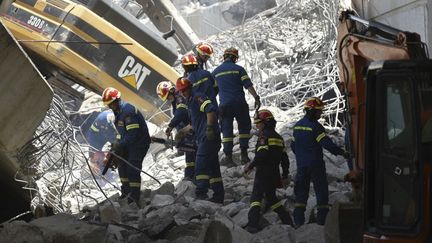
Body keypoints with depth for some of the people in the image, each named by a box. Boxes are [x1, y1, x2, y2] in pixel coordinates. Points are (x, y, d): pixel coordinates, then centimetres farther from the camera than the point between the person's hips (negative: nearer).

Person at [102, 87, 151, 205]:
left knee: (133, 169, -14)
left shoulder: (128, 111, -26)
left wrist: (120, 145, -22)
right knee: (122, 165, 14)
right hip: (129, 143, 10)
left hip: (139, 142, -10)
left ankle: (134, 198, -10)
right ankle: (126, 191, 28)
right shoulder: (118, 111, 8)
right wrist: (117, 143, 4)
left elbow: (133, 133, -29)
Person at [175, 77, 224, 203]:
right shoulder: (191, 102, 24)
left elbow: (211, 109, -23)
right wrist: (183, 131, 36)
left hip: (209, 137, -10)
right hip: (203, 138, 10)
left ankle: (201, 192, -22)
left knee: (201, 165, -16)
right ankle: (218, 196, 10)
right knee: (213, 166, 9)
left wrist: (209, 127, -28)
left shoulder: (198, 97, -6)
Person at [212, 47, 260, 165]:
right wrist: (256, 97, -8)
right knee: (244, 128, 10)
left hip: (224, 105, 2)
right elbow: (248, 85, -9)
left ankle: (228, 156, 1)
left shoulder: (216, 72, 9)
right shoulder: (238, 69, 0)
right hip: (239, 103, -2)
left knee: (227, 130, 7)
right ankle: (244, 154, 2)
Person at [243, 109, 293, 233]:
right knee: (271, 197, 21)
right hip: (275, 174, 8)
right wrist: (285, 176, 23)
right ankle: (288, 222, 21)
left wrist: (250, 166, -12)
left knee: (256, 197, -12)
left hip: (263, 172, -8)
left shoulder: (264, 135, -9)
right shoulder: (278, 137, 17)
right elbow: (285, 159, 18)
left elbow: (262, 155, -22)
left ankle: (253, 224, -28)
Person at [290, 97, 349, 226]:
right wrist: (341, 152, -18)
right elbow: (326, 143, -22)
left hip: (301, 164, 6)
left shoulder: (297, 125, 9)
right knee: (321, 191, 2)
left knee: (301, 191, 11)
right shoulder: (315, 126, -14)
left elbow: (293, 145, 16)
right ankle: (322, 219, -2)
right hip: (315, 164, -6)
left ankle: (298, 220, 8)